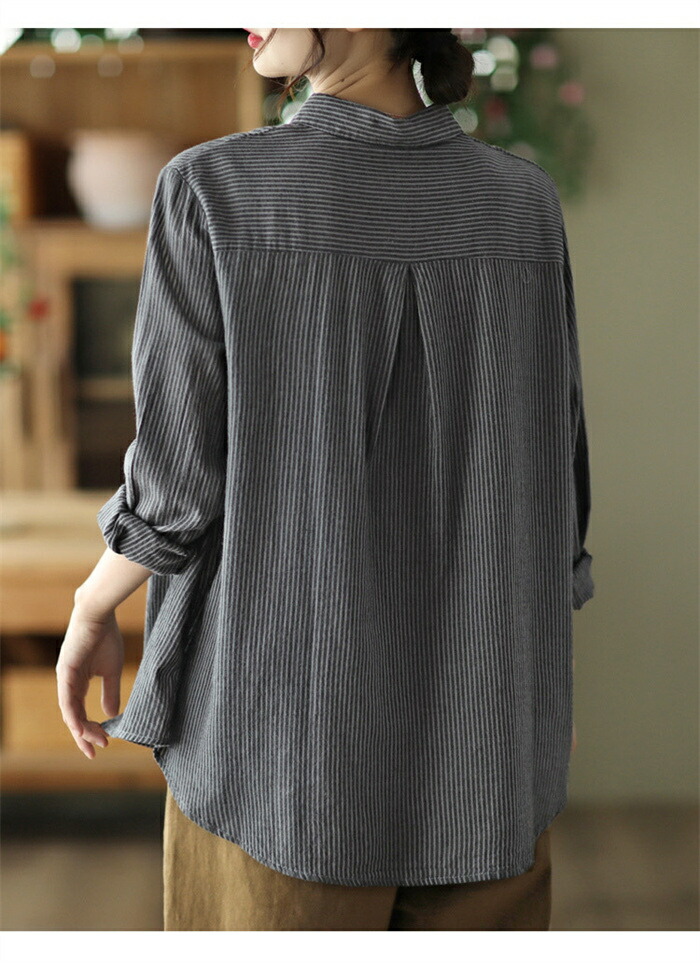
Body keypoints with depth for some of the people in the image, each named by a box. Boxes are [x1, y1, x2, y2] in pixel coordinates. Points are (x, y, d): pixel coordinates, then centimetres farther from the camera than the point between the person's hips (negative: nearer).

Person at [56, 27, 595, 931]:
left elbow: (179, 486, -13)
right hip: (476, 732, 3)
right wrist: (546, 665, 15)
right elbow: (550, 476, 0)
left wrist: (91, 613, 6)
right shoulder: (524, 203, -3)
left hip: (290, 720, -3)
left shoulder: (214, 191, -14)